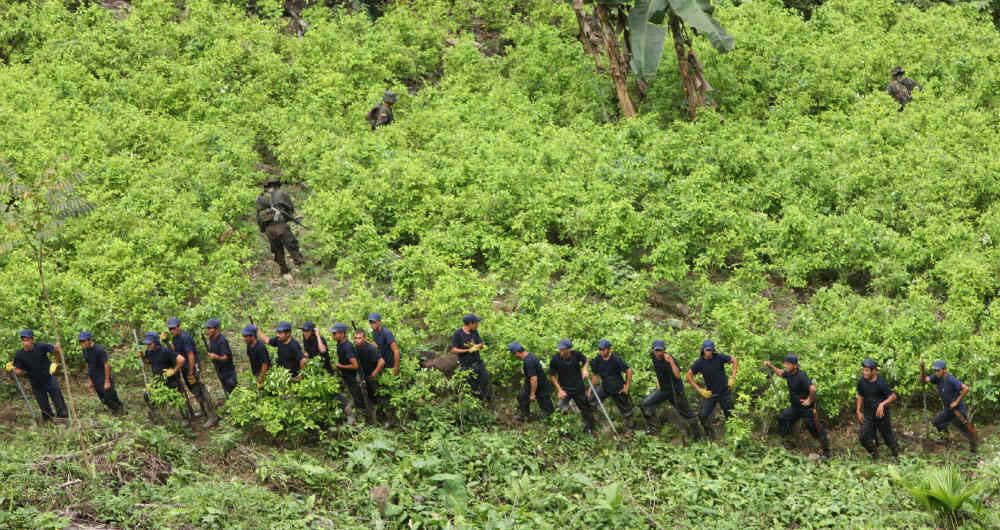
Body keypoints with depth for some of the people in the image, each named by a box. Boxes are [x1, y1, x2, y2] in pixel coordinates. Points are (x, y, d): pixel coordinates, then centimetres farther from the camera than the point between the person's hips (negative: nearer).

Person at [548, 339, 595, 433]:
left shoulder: (576, 355, -15)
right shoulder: (555, 359, -20)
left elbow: (586, 361, 8)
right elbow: (552, 376, -8)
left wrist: (585, 369, -12)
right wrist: (559, 390, -13)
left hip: (578, 388, 2)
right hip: (564, 389, -2)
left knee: (585, 408, 14)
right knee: (562, 410, -15)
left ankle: (589, 429, 33)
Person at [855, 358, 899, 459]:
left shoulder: (880, 383, -20)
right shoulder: (861, 381, -4)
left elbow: (893, 396, -18)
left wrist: (882, 404, -33)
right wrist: (858, 411, 7)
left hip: (881, 414, -4)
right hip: (868, 414, 4)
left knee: (887, 435, 9)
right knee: (863, 437, -6)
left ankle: (896, 455, 32)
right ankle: (874, 455, 17)